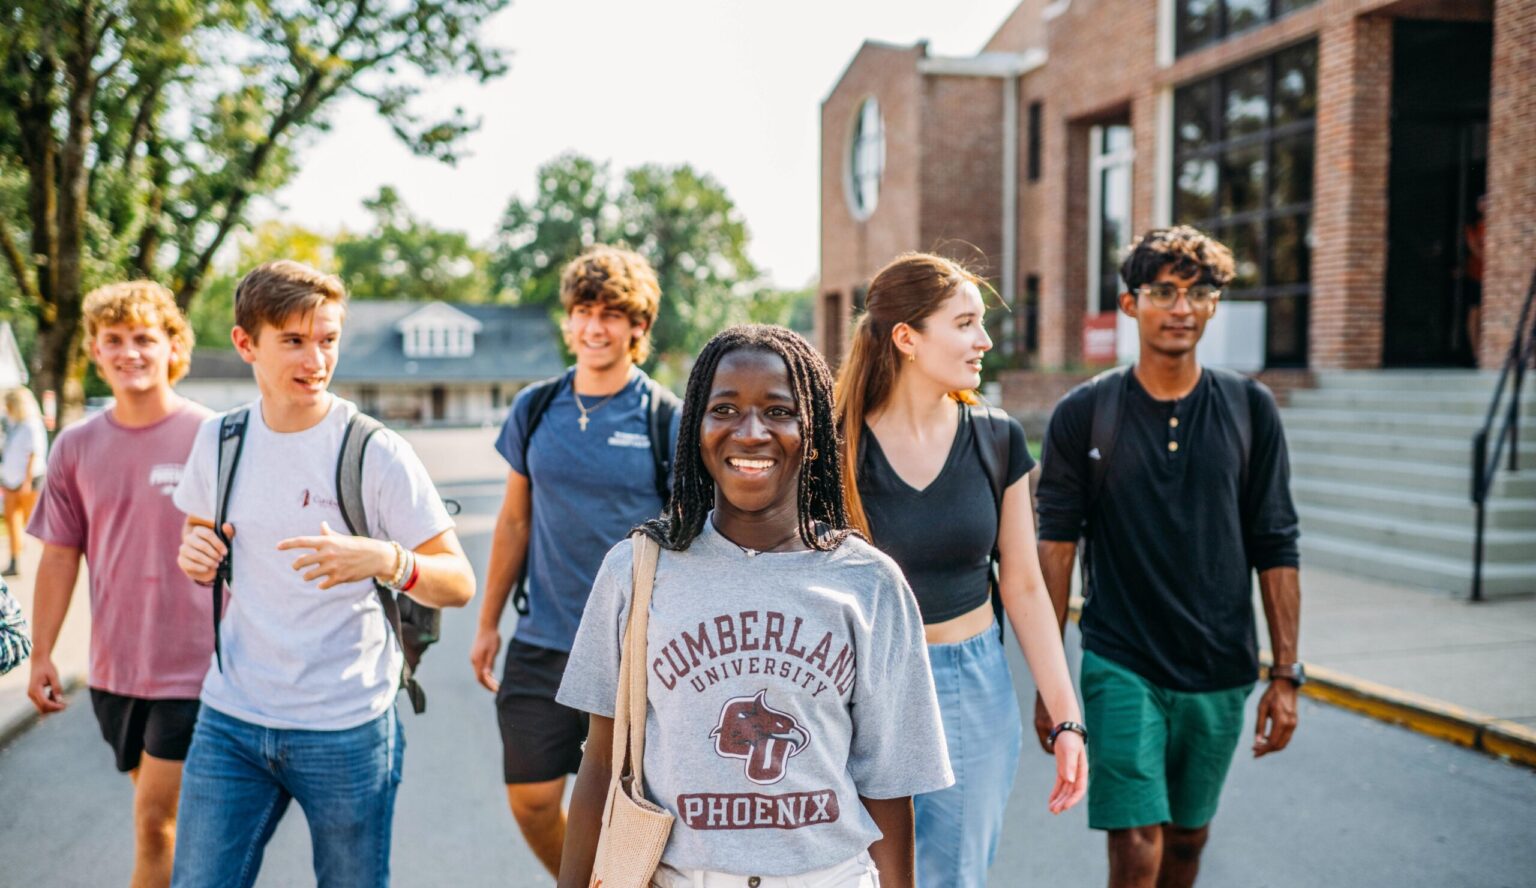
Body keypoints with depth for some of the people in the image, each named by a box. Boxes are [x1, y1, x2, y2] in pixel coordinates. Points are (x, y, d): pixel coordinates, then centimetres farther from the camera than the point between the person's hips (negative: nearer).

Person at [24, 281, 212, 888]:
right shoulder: (77, 446, 4)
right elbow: (61, 556, 8)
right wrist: (41, 654, 6)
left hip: (192, 665, -4)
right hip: (112, 666, 4)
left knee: (155, 821, -2)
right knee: (157, 810, 18)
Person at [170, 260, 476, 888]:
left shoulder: (375, 452, -11)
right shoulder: (219, 440, 3)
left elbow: (459, 583, -10)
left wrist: (386, 560, -30)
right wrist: (194, 553, -4)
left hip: (347, 728, -3)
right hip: (230, 722, 3)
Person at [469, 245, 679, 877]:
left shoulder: (667, 420, -7)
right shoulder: (535, 410, 4)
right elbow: (515, 521, 12)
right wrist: (488, 624, 12)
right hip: (542, 643, 3)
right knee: (530, 800, 8)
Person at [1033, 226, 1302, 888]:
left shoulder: (1250, 409, 1)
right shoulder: (1084, 413, -4)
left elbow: (1275, 550, 3)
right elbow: (1056, 548, -3)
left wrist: (1285, 675, 0)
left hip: (1221, 673, 3)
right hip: (1121, 667, -2)